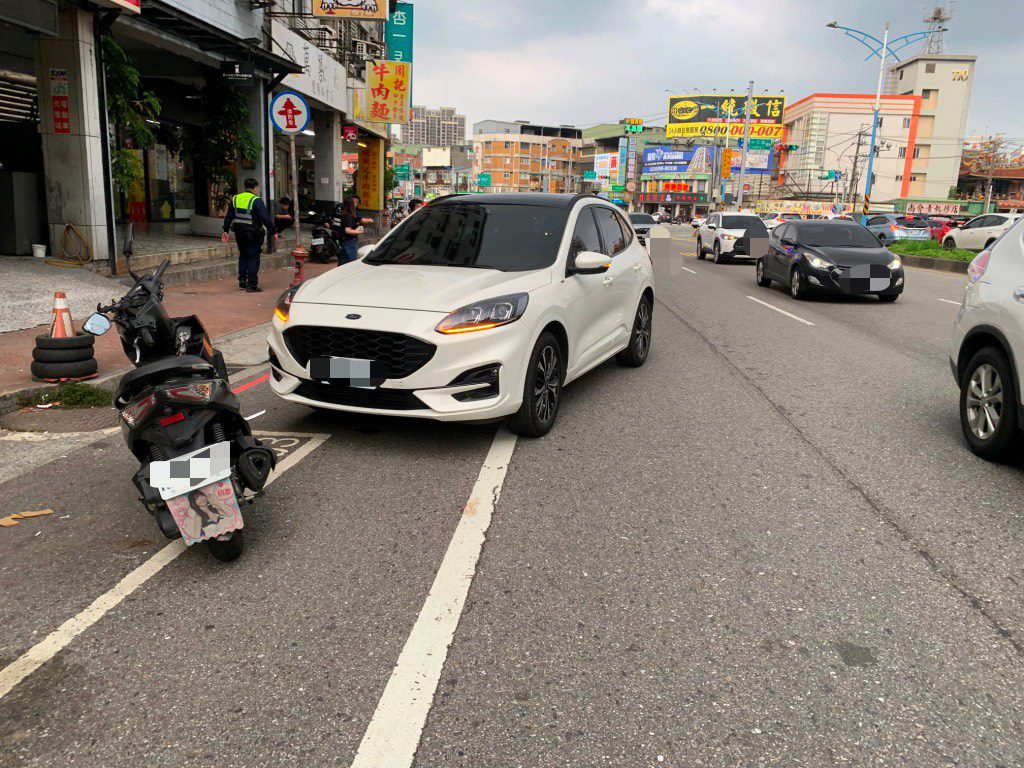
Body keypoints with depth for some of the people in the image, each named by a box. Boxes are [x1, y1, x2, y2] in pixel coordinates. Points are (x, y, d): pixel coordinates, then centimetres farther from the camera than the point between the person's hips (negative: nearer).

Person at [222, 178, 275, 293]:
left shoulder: (235, 199, 8)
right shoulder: (257, 200, -12)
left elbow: (229, 216, 13)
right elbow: (266, 218, -16)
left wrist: (226, 231, 20)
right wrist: (273, 232, -11)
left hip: (239, 233, 6)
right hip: (253, 234, -6)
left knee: (243, 255, 21)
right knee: (253, 258, 0)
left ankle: (242, 280, 20)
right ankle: (252, 285, -1)